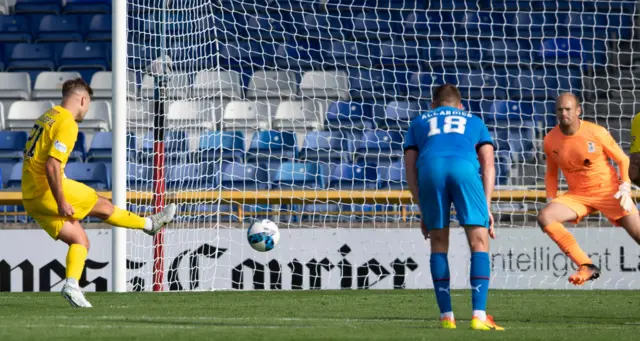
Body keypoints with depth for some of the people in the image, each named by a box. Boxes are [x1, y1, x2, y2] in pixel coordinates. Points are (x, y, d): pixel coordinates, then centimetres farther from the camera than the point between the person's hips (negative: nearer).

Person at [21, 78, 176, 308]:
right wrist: (61, 202, -22)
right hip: (48, 191, -9)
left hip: (31, 198, 9)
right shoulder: (67, 123, -13)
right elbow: (52, 164, -23)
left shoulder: (46, 117, 17)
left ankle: (72, 284, -9)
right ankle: (149, 224, 25)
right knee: (103, 206, 8)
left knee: (80, 240, 8)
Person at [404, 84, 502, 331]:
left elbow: (410, 169, 24)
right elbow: (488, 164, 21)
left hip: (430, 168, 1)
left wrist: (423, 212, 24)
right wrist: (486, 207, 15)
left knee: (439, 244, 14)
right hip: (465, 167, -1)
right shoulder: (474, 122, 36)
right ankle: (479, 315, -11)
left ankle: (446, 316, 9)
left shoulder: (418, 123, 36)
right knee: (479, 243, 2)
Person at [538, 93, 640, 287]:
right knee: (544, 217, -21)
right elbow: (551, 173, 12)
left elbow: (623, 160, -3)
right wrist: (551, 200, 0)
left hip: (608, 191, -3)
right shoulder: (550, 140, -4)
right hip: (577, 195, 3)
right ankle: (586, 267, -20)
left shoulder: (596, 133, -14)